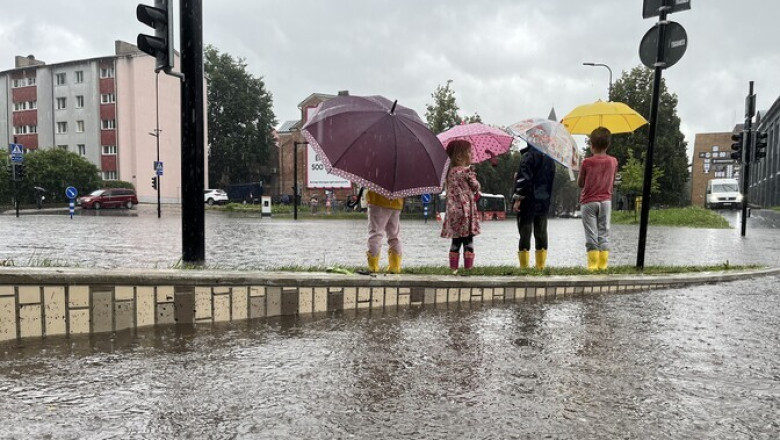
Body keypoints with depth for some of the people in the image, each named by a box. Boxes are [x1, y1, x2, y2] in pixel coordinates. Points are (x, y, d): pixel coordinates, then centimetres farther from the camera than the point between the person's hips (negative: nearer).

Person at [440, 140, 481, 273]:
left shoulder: (450, 171, 10)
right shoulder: (466, 171, -10)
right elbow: (476, 187, -1)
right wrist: (474, 177, 18)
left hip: (453, 210, 6)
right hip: (465, 208, -6)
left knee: (456, 240, 10)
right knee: (468, 240, 1)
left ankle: (453, 268, 12)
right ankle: (468, 267, 3)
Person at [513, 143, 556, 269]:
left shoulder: (528, 156, -10)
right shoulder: (550, 158, 13)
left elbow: (524, 178, -18)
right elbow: (551, 180, 19)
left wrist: (518, 198, -16)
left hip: (528, 202, -6)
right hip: (544, 202, 6)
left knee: (525, 233, -2)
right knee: (541, 233, 9)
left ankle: (524, 266, -2)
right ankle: (541, 266, 11)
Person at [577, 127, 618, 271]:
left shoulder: (587, 162, -9)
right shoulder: (613, 161, 0)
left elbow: (580, 183, -1)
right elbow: (613, 182, 10)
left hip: (588, 202, -2)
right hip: (606, 201, 3)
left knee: (591, 235, 1)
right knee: (604, 234, 7)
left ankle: (593, 265, -1)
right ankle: (603, 264, 6)